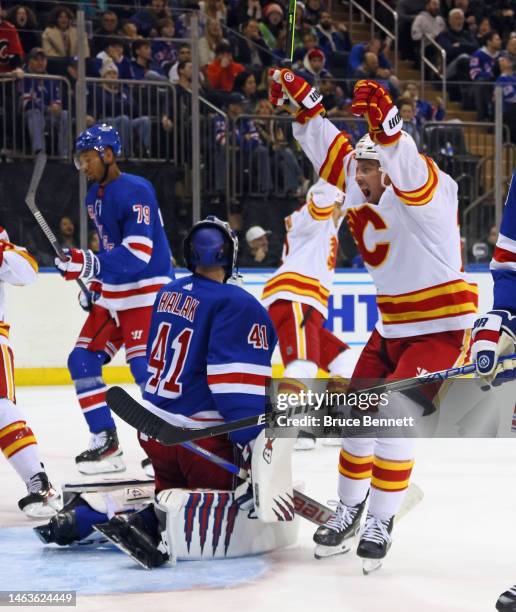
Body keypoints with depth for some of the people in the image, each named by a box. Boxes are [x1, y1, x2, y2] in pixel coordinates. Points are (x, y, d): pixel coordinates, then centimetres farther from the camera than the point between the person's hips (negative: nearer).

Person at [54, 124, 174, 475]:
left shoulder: (135, 191, -17)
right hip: (113, 293, 10)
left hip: (148, 291, -10)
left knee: (145, 367, -18)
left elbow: (138, 252, -27)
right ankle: (106, 443, 10)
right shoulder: (94, 197, 12)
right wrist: (96, 284, 18)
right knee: (83, 361, 5)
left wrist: (90, 265, -34)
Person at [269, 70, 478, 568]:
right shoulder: (359, 189, 0)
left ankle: (381, 524, -2)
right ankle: (349, 509, 26)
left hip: (440, 329, -8)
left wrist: (385, 123, -61)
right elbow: (329, 148, 4)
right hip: (391, 326, 8)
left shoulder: (425, 191, -21)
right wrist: (300, 101, -9)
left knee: (393, 419, -15)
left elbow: (405, 167, -43)